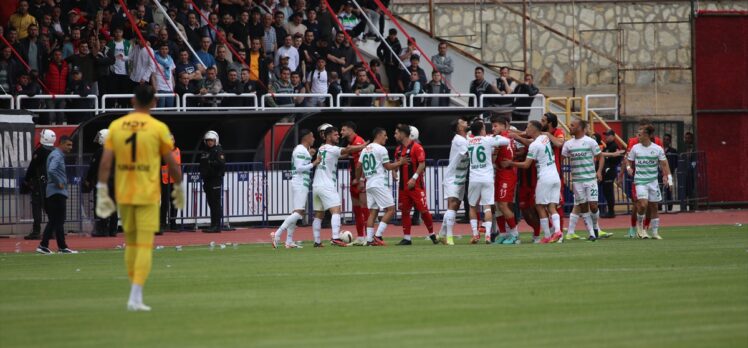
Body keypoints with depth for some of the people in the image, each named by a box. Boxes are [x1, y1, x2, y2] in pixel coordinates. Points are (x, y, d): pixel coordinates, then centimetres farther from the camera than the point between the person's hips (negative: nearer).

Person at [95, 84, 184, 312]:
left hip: (123, 194, 4)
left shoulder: (116, 126, 4)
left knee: (130, 243, 17)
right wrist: (179, 188, 15)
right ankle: (136, 297, -13)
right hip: (147, 194, -4)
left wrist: (102, 193, 1)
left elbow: (105, 162, -1)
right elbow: (171, 163, 0)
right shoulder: (158, 128, -4)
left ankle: (135, 292, 23)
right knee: (145, 245, -4)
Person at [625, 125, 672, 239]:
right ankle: (639, 224, 8)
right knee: (643, 204, -19)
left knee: (654, 206, 5)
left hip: (653, 181, 1)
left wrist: (668, 177, -9)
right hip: (640, 181, -1)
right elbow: (628, 160, 12)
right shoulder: (635, 148, 1)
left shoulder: (657, 149, -2)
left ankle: (655, 232, 16)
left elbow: (664, 164, 1)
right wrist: (628, 167, -9)